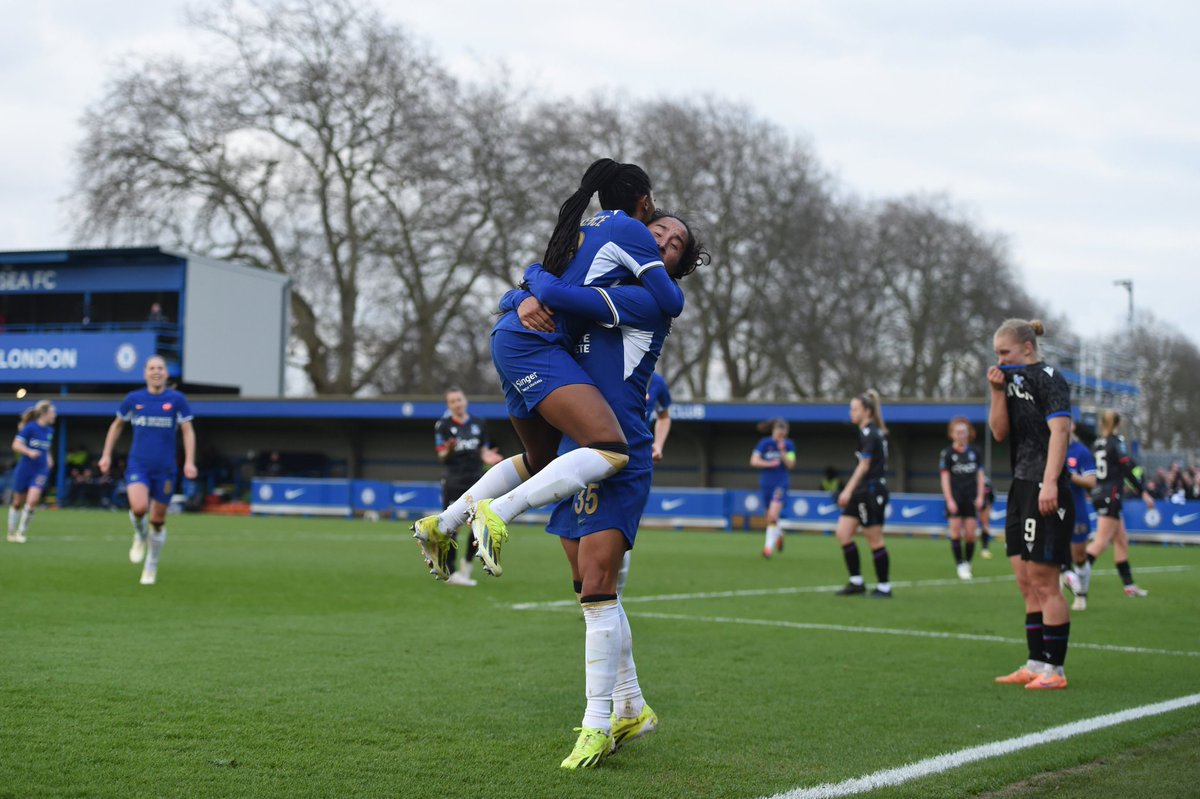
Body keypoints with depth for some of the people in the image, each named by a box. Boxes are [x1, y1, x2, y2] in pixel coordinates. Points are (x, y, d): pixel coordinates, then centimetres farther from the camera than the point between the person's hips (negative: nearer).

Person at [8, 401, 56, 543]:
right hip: (25, 469, -3)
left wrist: (49, 457, 9)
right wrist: (29, 452, -27)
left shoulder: (49, 430, 8)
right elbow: (16, 445, -12)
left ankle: (21, 532, -4)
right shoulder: (30, 427, -10)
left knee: (33, 500, -17)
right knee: (18, 502, 9)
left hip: (41, 470, 3)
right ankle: (12, 533, 26)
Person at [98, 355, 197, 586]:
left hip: (165, 469, 0)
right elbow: (117, 425, 17)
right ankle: (140, 535, 10)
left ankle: (151, 567, 26)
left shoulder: (176, 399, -1)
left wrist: (189, 461, -9)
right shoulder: (133, 399, 3)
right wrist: (106, 455, 13)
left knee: (158, 520, 6)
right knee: (139, 508, -25)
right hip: (138, 465, 0)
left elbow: (188, 431, 2)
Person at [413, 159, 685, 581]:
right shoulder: (632, 231, -1)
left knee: (539, 461, 25)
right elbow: (671, 304, -2)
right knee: (612, 451, -22)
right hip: (535, 344, -10)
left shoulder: (582, 227, 24)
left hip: (510, 339, 10)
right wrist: (667, 278, 19)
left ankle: (441, 524, 25)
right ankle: (497, 513, -29)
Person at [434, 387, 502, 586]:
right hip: (453, 481, -4)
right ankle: (450, 571, 2)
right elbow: (442, 457, -5)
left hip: (476, 479, 4)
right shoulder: (443, 426, -2)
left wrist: (487, 457, -7)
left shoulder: (479, 424, 10)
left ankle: (467, 567, 16)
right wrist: (448, 450, -27)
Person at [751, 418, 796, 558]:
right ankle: (779, 533, 45)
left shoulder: (789, 445, -1)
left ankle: (769, 546, -11)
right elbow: (754, 461, -10)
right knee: (770, 518, 12)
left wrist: (782, 451, -19)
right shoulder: (765, 443, -5)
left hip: (780, 484, -1)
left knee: (773, 516, -19)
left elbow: (791, 465, -7)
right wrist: (770, 464, -20)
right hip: (766, 484, 1)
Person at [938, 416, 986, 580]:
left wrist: (980, 496, 2)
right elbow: (945, 478, -4)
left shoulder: (974, 452, 7)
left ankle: (968, 563, 14)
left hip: (971, 499, 2)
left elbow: (980, 475, 11)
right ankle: (960, 565, 4)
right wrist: (949, 500, -10)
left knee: (970, 534, 0)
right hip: (955, 498, -2)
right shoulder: (947, 453, -1)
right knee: (956, 532, -3)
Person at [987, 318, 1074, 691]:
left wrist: (1050, 482, -27)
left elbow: (1059, 429, -18)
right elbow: (1000, 432, 13)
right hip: (1021, 489, 9)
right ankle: (1036, 664, 17)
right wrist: (998, 392, 0)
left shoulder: (1048, 378, -8)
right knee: (1027, 585, 11)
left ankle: (1054, 669, -1)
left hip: (1045, 494, -9)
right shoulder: (1014, 380, 17)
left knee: (1044, 583, -7)